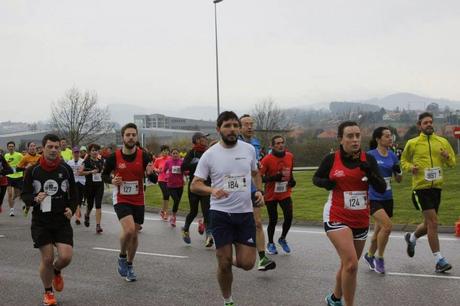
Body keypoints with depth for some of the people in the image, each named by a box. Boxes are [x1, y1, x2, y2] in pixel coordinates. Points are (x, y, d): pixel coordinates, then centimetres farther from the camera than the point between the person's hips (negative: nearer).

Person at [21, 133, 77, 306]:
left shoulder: (66, 169, 1)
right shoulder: (32, 171, -3)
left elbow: (73, 193, 11)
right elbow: (24, 195, 2)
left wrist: (71, 209, -6)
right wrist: (35, 199, -19)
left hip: (62, 221, 1)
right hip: (40, 222, -1)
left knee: (66, 257, -9)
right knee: (47, 259, -1)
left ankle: (57, 271, 29)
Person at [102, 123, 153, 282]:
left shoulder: (143, 156, -7)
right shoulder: (114, 157, -9)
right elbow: (104, 175, 5)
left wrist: (150, 173, -28)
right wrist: (112, 180, -16)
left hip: (138, 201, 3)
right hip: (121, 200, -2)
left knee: (134, 234, 11)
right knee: (129, 229, -23)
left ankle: (129, 265, 31)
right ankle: (122, 256, 6)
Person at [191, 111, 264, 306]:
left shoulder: (249, 149, 1)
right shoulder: (210, 155, -7)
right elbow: (195, 185, -5)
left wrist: (259, 191, 1)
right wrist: (212, 190, -24)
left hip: (245, 212, 2)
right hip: (220, 213, -2)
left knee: (246, 263, -3)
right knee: (224, 264, 2)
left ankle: (233, 259, 33)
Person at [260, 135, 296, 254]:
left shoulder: (290, 156, 1)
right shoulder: (267, 159, -16)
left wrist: (292, 180, 2)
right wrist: (274, 178, -28)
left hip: (285, 194, 3)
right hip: (271, 195, -3)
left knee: (289, 217, -8)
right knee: (273, 220, 5)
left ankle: (282, 239, 20)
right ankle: (270, 244, 28)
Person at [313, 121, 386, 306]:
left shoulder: (368, 159, -1)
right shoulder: (331, 159, -7)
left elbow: (382, 189, -5)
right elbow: (316, 178, 8)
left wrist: (369, 172, -22)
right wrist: (326, 183, -13)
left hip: (361, 220, 4)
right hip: (336, 218, -4)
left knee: (347, 265, 17)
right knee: (351, 263, -19)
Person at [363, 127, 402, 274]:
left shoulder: (392, 155, 5)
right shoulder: (370, 155, -10)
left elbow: (399, 179, 10)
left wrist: (398, 170, -9)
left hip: (387, 198, 6)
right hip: (373, 198, -6)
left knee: (379, 231, 14)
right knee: (387, 226, -21)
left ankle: (370, 255, 40)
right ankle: (379, 258, -1)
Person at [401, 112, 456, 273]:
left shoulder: (443, 142, 7)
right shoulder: (412, 143, -1)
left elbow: (453, 162, 13)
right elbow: (403, 160, 11)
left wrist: (447, 157, -9)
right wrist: (410, 167, -10)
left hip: (436, 187, 5)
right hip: (421, 187, -4)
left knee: (429, 224, 14)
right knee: (433, 222, -11)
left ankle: (412, 238, 44)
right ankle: (439, 260, -4)